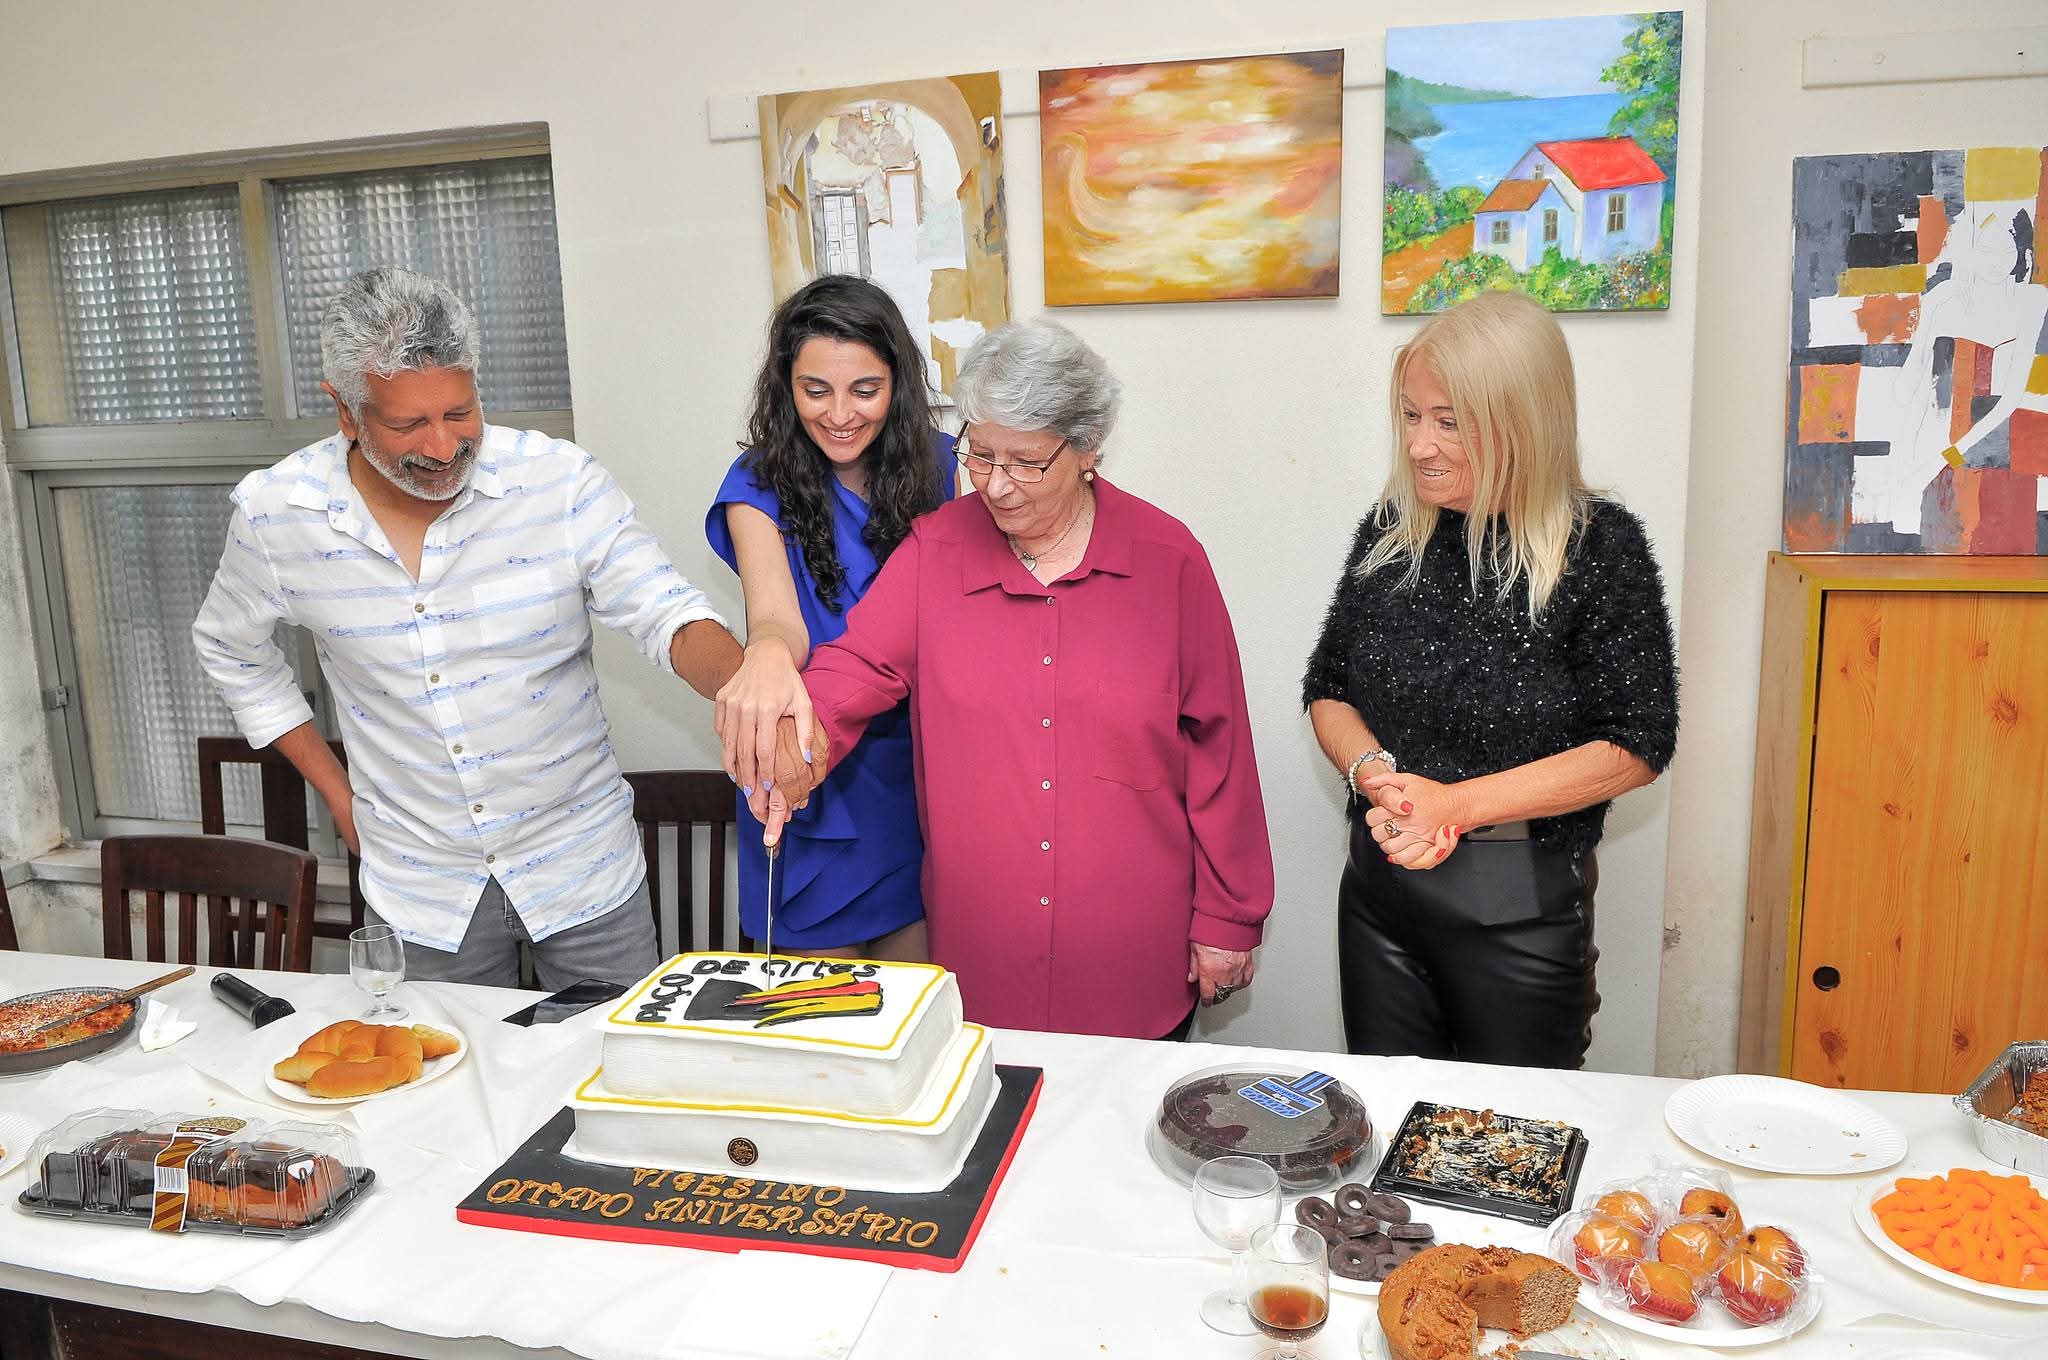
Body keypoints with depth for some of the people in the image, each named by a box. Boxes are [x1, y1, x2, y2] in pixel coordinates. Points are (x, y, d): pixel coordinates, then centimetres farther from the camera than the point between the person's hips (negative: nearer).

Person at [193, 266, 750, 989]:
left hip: (582, 868, -1)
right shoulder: (274, 515, -8)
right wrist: (336, 790, 6)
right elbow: (229, 649, 10)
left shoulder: (560, 481, -15)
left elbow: (666, 614, -19)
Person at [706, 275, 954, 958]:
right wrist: (767, 654, -50)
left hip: (928, 779, 2)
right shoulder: (762, 486, -10)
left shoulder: (941, 467, -2)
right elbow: (777, 615, -28)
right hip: (813, 786, -2)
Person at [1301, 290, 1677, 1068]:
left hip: (1524, 909, -3)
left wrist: (1457, 804, -18)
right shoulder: (1391, 531, 1)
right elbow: (1328, 690, 7)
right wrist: (1374, 774, -13)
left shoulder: (1598, 547, -11)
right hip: (1380, 890, 4)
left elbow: (1636, 746, -12)